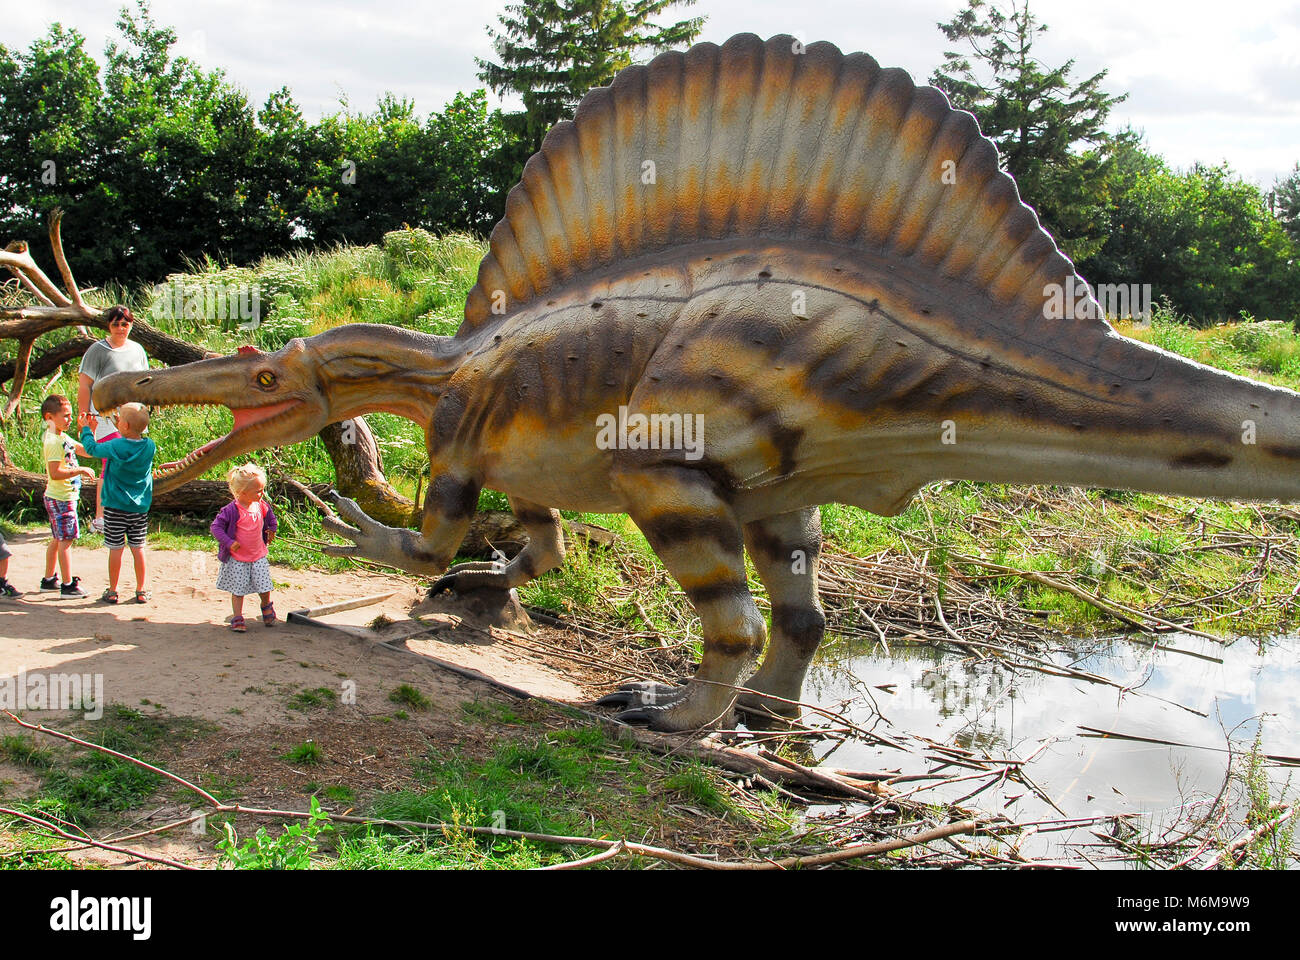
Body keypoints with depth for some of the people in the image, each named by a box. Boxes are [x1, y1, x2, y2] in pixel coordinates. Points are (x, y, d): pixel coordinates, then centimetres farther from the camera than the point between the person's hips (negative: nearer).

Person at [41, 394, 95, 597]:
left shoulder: (61, 437, 11)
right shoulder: (53, 442, -20)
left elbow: (86, 451, 16)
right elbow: (55, 473, -27)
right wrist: (80, 470, -22)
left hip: (58, 497, 10)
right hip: (61, 498, -10)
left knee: (58, 540, 17)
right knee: (65, 540, -6)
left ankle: (49, 580, 26)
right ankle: (68, 585, -2)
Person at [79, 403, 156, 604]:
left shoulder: (116, 446, -15)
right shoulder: (150, 446, -4)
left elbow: (92, 449, -1)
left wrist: (86, 429, 16)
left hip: (116, 506, -3)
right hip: (140, 507, 3)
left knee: (116, 548, 4)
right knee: (138, 548, 9)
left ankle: (112, 591, 12)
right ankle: (141, 591, 13)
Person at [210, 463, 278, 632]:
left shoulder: (261, 505, -2)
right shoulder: (232, 510, -20)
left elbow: (269, 514, 23)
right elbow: (216, 526, -17)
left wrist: (271, 529, 21)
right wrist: (229, 542, -23)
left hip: (258, 556, 4)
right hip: (237, 558, -4)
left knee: (264, 587, 4)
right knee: (238, 590, 1)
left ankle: (266, 607, 34)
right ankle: (237, 619, 12)